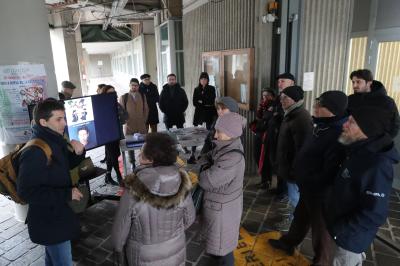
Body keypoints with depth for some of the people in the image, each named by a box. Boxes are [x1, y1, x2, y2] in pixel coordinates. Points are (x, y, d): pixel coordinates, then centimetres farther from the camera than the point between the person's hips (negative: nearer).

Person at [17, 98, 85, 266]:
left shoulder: (55, 141, 1)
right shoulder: (34, 152, -28)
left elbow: (65, 165, 15)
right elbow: (26, 192, -29)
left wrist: (78, 153, -7)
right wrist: (67, 194, -28)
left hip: (57, 215, 9)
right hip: (48, 222, -9)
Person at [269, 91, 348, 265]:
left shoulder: (337, 135, -29)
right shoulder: (323, 126, 3)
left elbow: (330, 171, -30)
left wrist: (310, 183, -19)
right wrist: (303, 178, 11)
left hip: (320, 190, -9)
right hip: (308, 186, 9)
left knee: (320, 226, 12)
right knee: (300, 216, 26)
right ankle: (288, 242, 48)